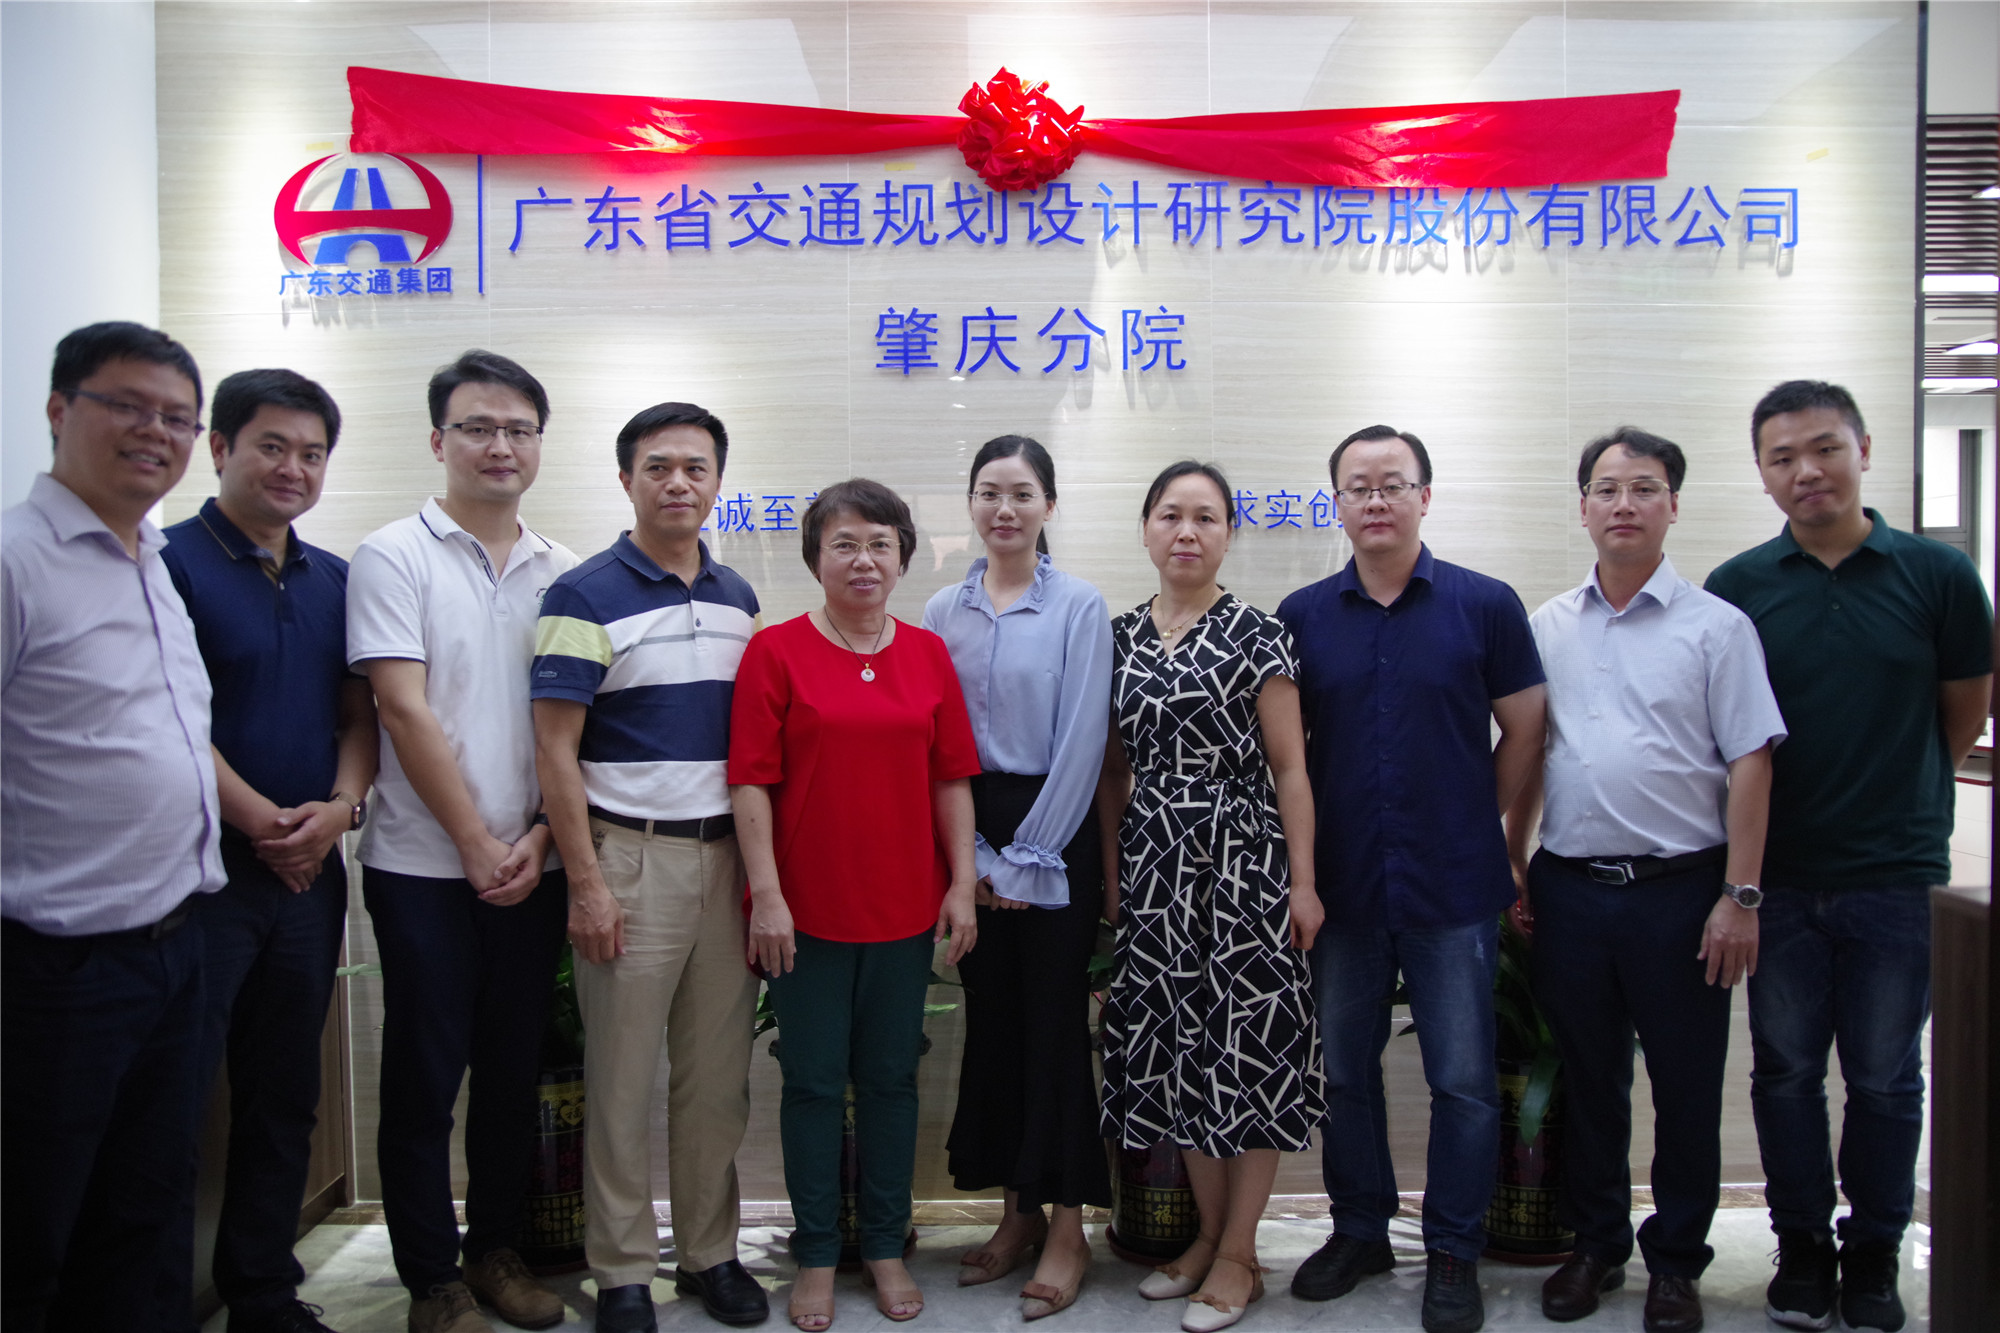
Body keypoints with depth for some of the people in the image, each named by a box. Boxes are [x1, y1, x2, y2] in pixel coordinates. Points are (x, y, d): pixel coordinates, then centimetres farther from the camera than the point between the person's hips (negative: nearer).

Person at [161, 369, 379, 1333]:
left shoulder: (335, 581, 11)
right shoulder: (172, 563, -7)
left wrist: (339, 807, -6)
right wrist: (264, 824, -13)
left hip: (311, 872, 6)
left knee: (285, 1099, 15)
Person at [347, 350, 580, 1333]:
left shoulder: (561, 573, 8)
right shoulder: (394, 557, -4)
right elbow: (405, 711, -11)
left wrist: (540, 838, -5)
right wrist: (478, 845, -11)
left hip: (531, 869, 4)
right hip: (426, 864, -4)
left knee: (515, 1070, 12)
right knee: (423, 1078, 5)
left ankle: (495, 1249, 29)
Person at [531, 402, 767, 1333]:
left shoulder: (738, 599, 11)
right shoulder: (586, 596, -6)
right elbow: (555, 750, -8)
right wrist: (585, 883, -12)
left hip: (726, 854, 5)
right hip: (631, 855, -5)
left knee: (718, 1071, 11)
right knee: (622, 1074, 4)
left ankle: (711, 1252, 26)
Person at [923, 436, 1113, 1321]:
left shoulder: (1079, 607, -4)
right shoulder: (942, 613, 7)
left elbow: (1081, 741, -8)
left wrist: (1028, 858, -10)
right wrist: (971, 856, -4)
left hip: (1053, 832, -4)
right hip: (971, 833, 4)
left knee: (1055, 1018, -1)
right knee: (990, 1017, 9)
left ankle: (1067, 1227, 11)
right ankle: (1017, 1213, 22)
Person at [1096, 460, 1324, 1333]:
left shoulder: (1255, 635, -4)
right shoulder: (1120, 638, 8)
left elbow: (1289, 768, -5)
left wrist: (1302, 881, -9)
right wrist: (1111, 870, 11)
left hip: (1241, 859, -4)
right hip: (1154, 864, 4)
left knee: (1246, 1041, 1)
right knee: (1176, 1043, 10)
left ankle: (1239, 1256, 15)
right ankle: (1208, 1232, 27)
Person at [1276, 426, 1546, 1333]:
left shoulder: (1485, 605, -2)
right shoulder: (1302, 616, 4)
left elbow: (1524, 730, 4)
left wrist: (1475, 825, 4)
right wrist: (1307, 851, 4)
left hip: (1453, 888, -2)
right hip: (1341, 886, 2)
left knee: (1463, 1080, 5)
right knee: (1344, 1070, 13)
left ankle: (1454, 1252, 23)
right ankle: (1359, 1229, 31)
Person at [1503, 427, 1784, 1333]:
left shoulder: (1717, 626, -2)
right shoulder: (1546, 628, 7)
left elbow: (1750, 765, -5)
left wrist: (1740, 896, -10)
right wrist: (1513, 871, 7)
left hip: (1680, 889, -2)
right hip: (1570, 887, 3)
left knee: (1686, 1088, 8)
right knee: (1587, 1080, 14)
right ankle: (1596, 1244, 31)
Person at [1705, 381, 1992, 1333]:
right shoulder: (1736, 588, -1)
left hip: (1897, 871, 0)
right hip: (1780, 873, 1)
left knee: (1884, 1076, 9)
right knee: (1785, 1069, 10)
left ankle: (1874, 1257, 26)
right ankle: (1802, 1249, 26)